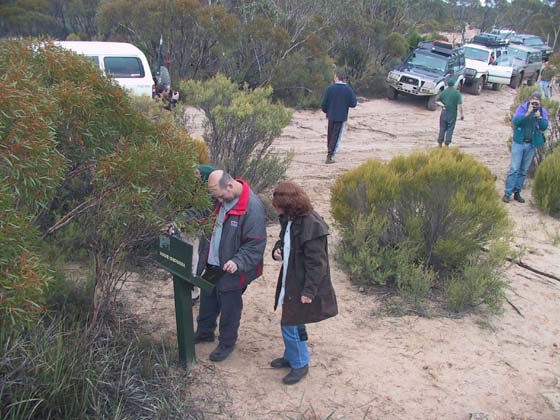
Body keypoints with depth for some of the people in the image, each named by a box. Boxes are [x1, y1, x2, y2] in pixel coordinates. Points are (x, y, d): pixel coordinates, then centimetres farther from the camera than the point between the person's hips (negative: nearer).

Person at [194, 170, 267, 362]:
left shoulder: (253, 208, -26)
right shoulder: (221, 199, -3)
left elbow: (256, 244, -23)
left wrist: (238, 262, -33)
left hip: (231, 269, -7)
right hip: (212, 264, 7)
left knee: (229, 308, 10)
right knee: (207, 300, 24)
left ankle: (226, 343, 31)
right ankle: (204, 332, 47)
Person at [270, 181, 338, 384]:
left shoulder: (311, 225, -26)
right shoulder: (289, 219, 2)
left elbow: (316, 262, -23)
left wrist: (309, 290, -20)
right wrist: (278, 249, -1)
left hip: (303, 286, -8)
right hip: (290, 282, 8)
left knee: (290, 325, 0)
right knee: (291, 322, 21)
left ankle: (300, 364, 20)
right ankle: (291, 356, 40)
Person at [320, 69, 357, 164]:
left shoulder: (330, 88, -7)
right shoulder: (348, 89, -9)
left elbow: (323, 104, -6)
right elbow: (353, 104, -5)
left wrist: (326, 111, 14)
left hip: (331, 116, 1)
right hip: (342, 117, -1)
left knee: (330, 136, 18)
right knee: (336, 137, 4)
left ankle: (330, 152, 30)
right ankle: (330, 156, -1)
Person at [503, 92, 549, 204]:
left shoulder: (543, 112, 2)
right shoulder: (522, 108, -4)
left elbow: (544, 127, -8)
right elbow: (515, 121, -18)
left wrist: (539, 117, -24)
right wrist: (527, 113, -28)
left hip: (531, 145, 3)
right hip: (519, 143, -3)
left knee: (523, 170, 9)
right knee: (514, 169, -6)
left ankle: (517, 192, 17)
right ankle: (507, 193, -4)